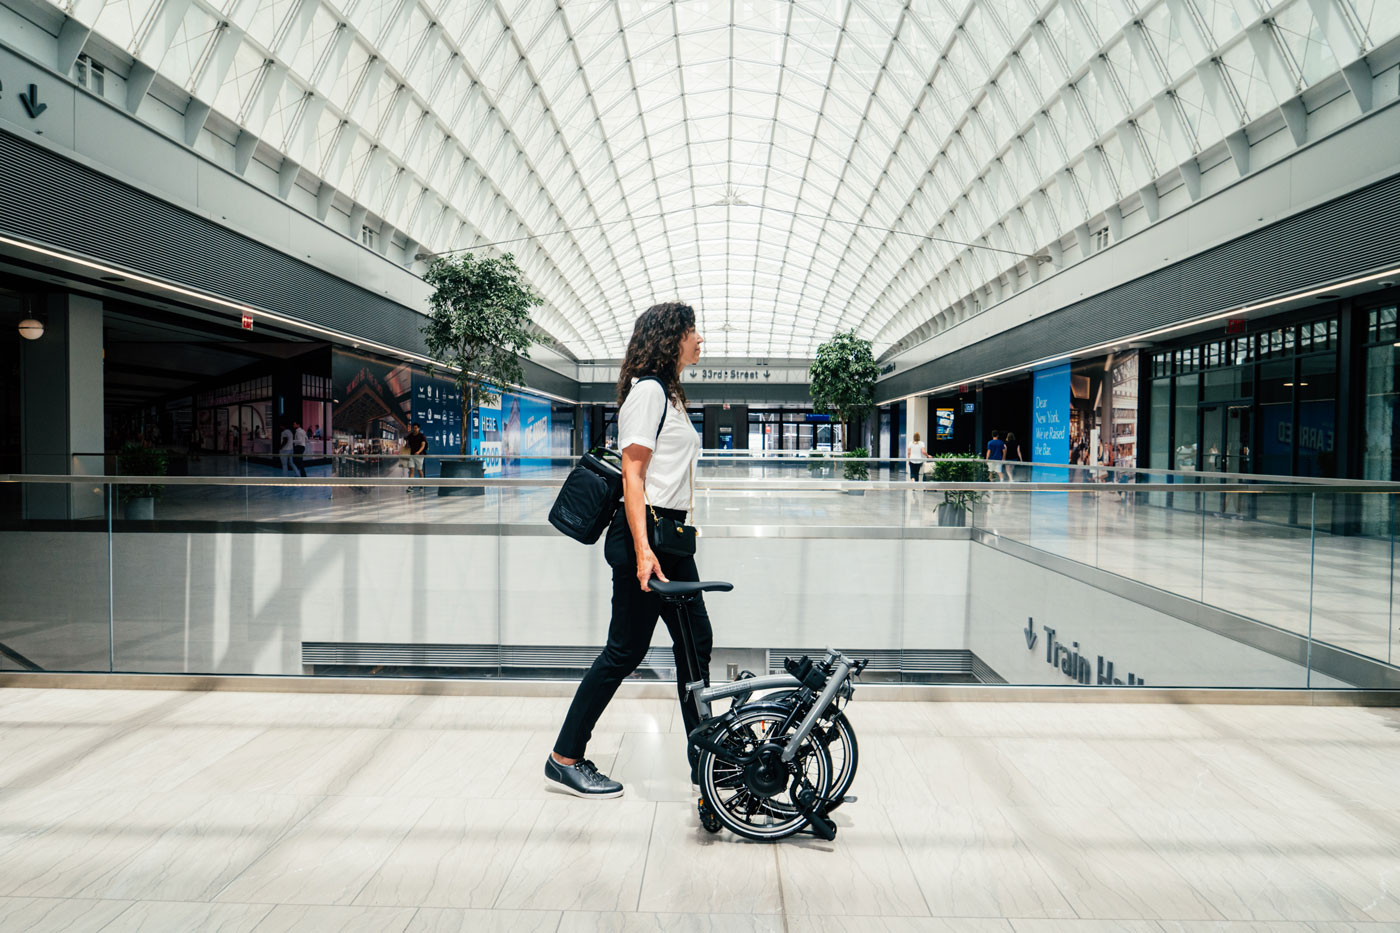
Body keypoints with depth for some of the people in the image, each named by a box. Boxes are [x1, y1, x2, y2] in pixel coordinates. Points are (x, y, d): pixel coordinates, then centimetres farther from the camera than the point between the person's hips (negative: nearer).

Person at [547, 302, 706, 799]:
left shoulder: (669, 393, 20)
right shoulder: (648, 390, -11)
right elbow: (631, 474, -18)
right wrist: (642, 549, -25)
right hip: (644, 533, -10)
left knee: (696, 642, 12)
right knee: (625, 650, -2)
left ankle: (702, 757, 26)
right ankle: (564, 759, 12)